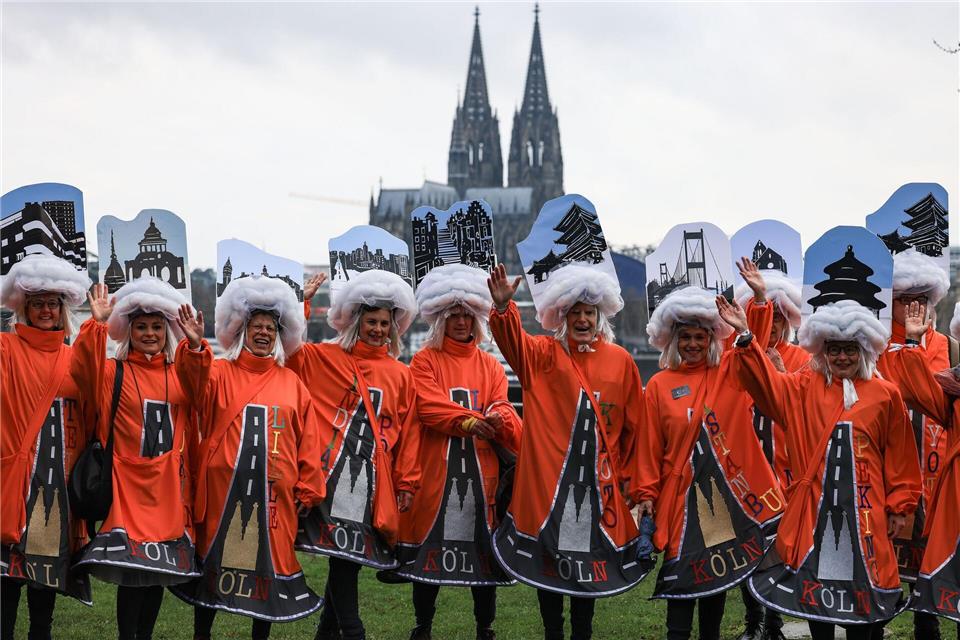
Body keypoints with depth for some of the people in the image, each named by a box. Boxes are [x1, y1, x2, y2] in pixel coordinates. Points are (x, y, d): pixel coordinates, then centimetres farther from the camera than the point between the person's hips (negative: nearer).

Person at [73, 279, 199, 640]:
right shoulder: (113, 372, 2)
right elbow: (83, 370, -18)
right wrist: (97, 324, -29)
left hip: (169, 488, 4)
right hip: (128, 484, -4)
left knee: (161, 569, 9)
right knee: (131, 572, -7)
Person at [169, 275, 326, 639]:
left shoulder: (291, 383, 11)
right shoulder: (219, 372, 5)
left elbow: (307, 440, 10)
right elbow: (197, 382, -19)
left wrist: (307, 490, 5)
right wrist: (195, 347, -39)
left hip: (274, 491, 2)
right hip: (223, 489, -2)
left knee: (269, 560, 6)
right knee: (215, 558, 4)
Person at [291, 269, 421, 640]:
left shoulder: (401, 375, 12)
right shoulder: (323, 358, 7)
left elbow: (408, 432, 11)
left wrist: (406, 483, 8)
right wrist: (301, 302, -7)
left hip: (373, 479, 3)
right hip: (333, 471, -3)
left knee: (353, 552, 6)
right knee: (342, 547, -11)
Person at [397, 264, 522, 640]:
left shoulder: (490, 366, 14)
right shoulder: (425, 361, 5)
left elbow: (502, 410, 1)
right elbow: (429, 405, -10)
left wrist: (498, 420, -22)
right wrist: (469, 419, -23)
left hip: (481, 471, 3)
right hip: (436, 471, -2)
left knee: (483, 550, 3)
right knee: (431, 550, 1)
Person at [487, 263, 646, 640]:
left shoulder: (621, 361, 4)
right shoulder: (543, 355, 0)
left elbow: (634, 426, 8)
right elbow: (512, 340, -21)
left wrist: (630, 478, 7)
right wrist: (503, 307, -41)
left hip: (600, 481, 1)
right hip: (547, 476, -1)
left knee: (590, 558, 8)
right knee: (548, 557, 4)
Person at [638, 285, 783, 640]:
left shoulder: (729, 371, 5)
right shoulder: (659, 385, 0)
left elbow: (755, 340, -6)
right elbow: (651, 445, 0)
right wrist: (648, 493, -2)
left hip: (726, 489, 2)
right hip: (681, 490, -2)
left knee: (720, 567, 10)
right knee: (683, 569, 0)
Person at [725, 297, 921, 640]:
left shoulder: (885, 395, 2)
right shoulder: (804, 388, 6)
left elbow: (900, 458, 5)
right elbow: (765, 380, -7)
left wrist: (899, 506, 5)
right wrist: (745, 336, -21)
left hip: (864, 507, -1)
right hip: (815, 505, 1)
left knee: (861, 583, 3)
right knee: (816, 578, 7)